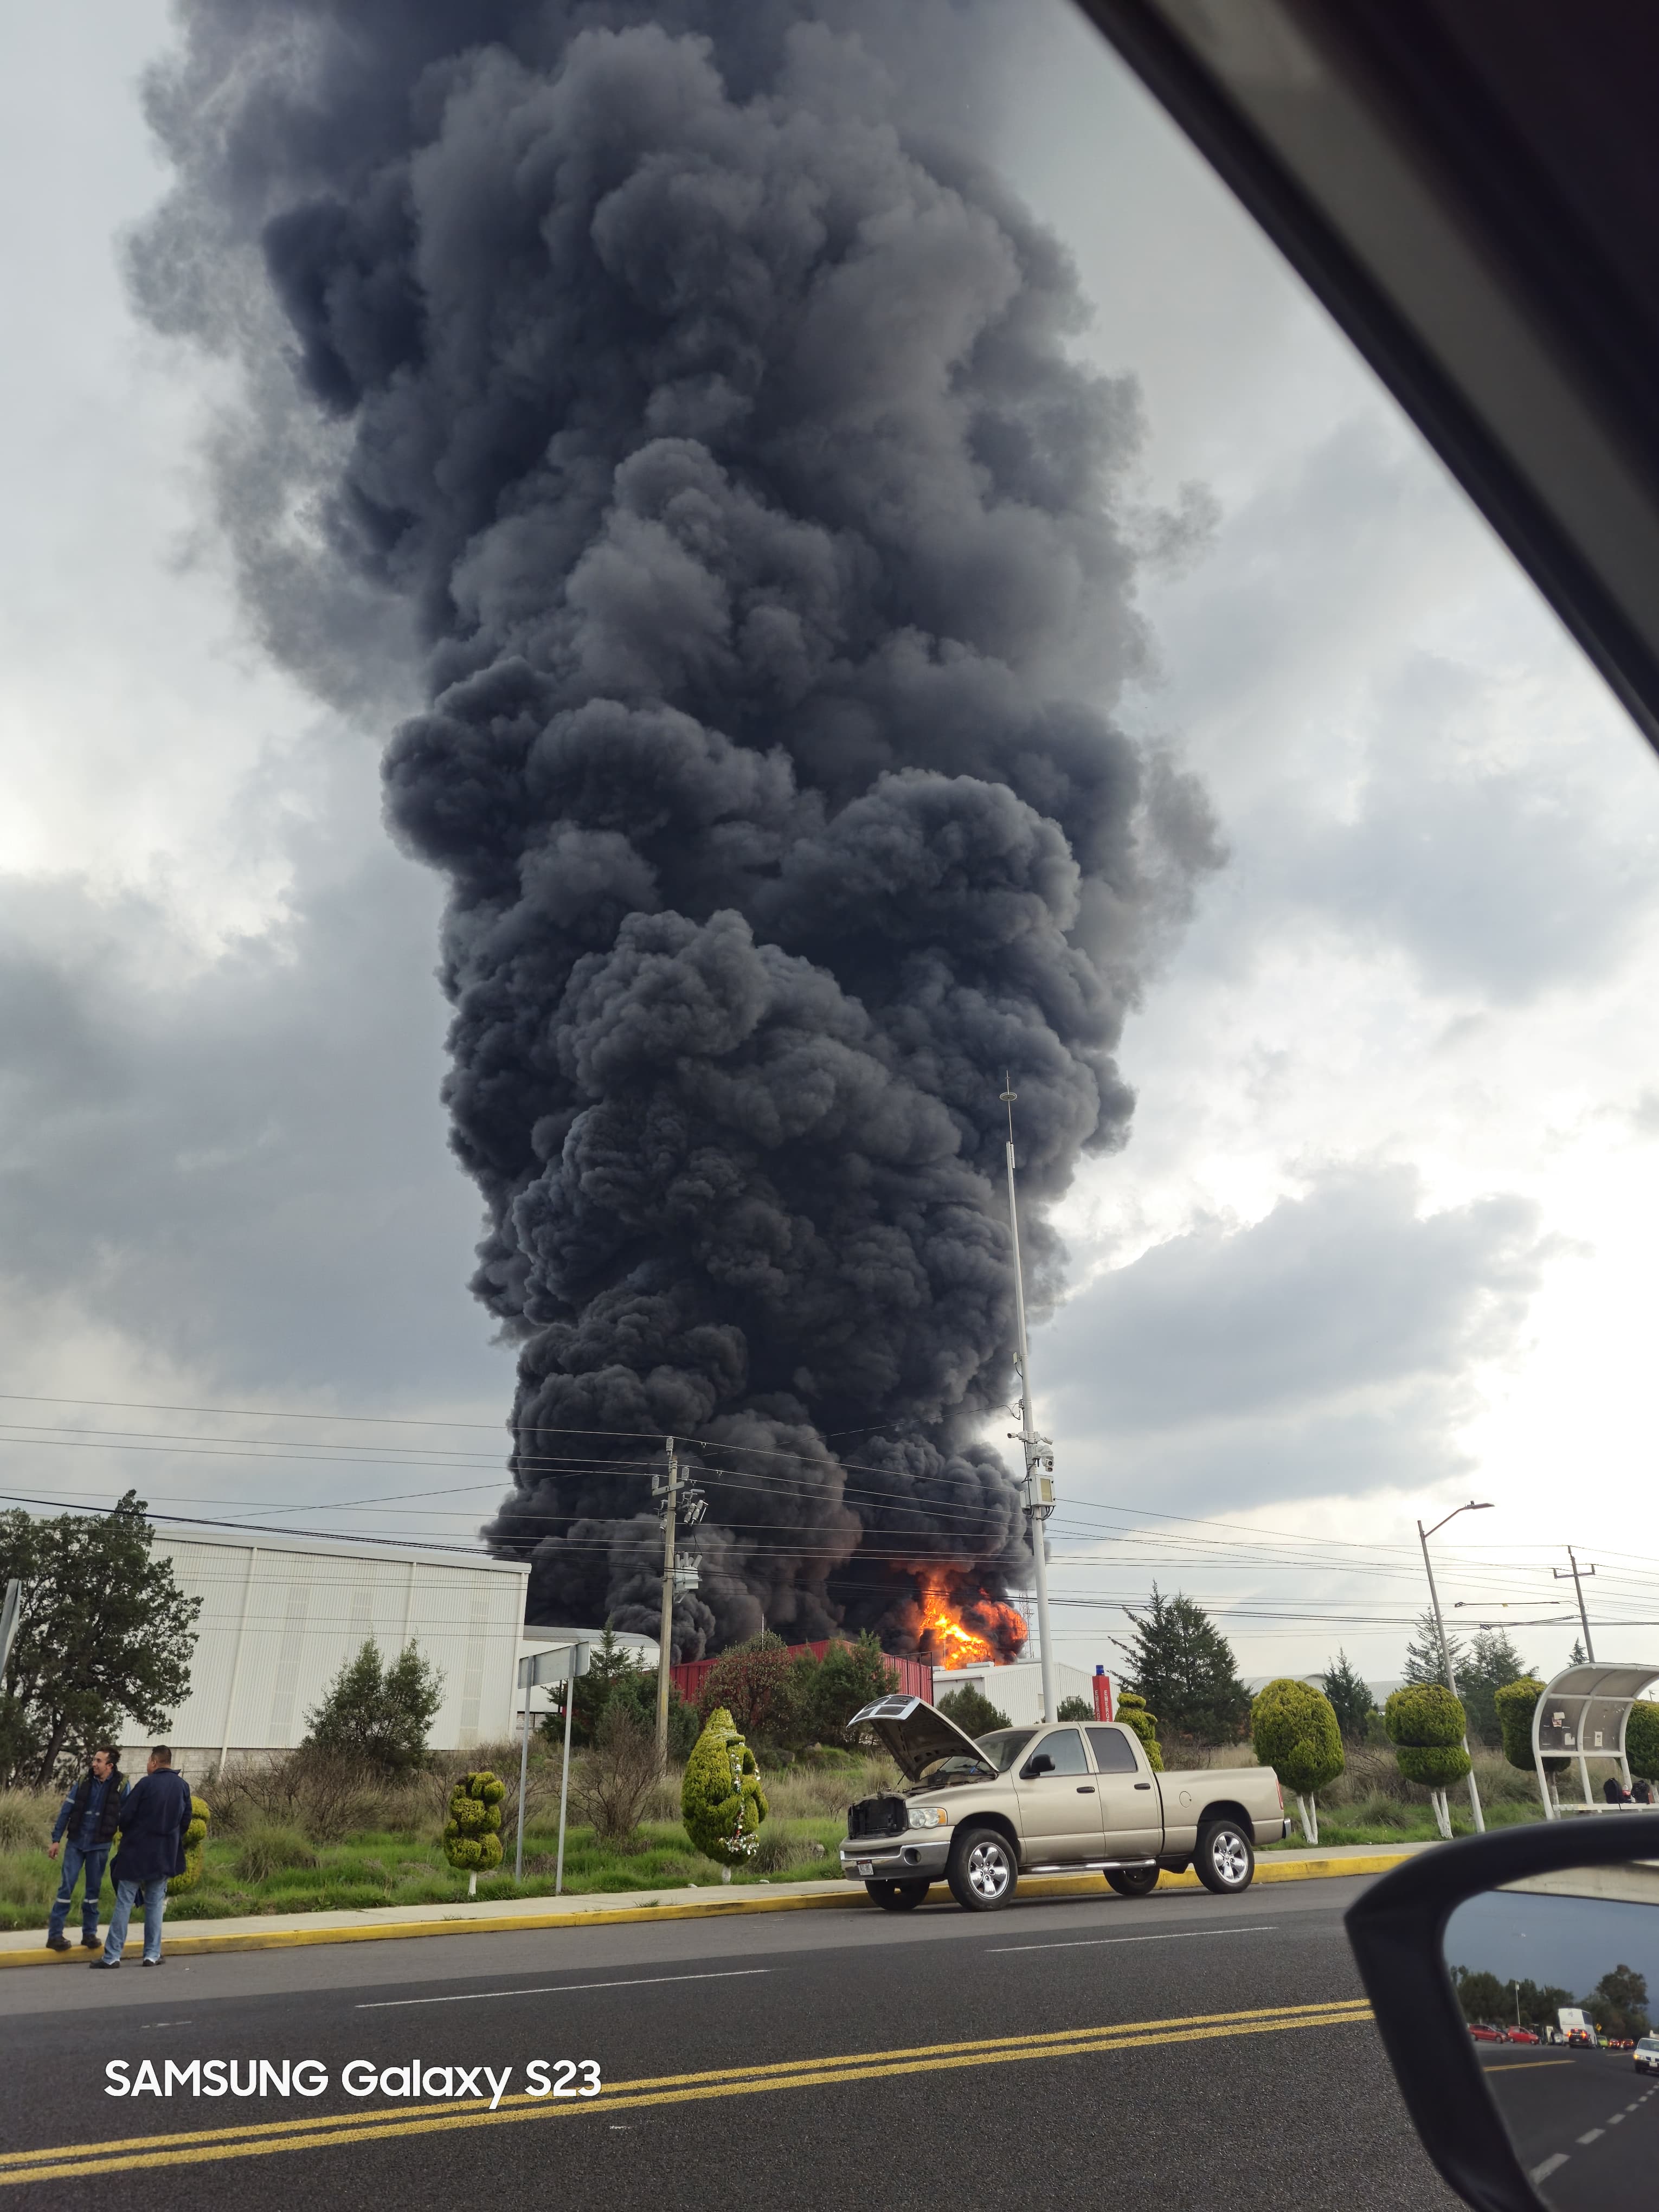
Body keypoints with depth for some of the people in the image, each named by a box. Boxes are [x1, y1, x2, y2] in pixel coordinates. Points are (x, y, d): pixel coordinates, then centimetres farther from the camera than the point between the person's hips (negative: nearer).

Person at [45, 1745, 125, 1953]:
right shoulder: (85, 1781, -1)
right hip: (76, 1842, 1)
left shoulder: (121, 1786, -6)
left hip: (100, 1845, -1)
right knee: (67, 1886, -2)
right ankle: (54, 1934, 5)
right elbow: (66, 1809, 3)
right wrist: (56, 1839, 0)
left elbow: (124, 1817, -1)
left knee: (93, 1888, 7)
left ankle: (89, 1933, 17)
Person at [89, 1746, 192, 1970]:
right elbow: (186, 1820, 6)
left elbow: (126, 1816, -10)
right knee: (155, 1904, 12)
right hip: (165, 1855, 4)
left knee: (124, 1903, 3)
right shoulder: (182, 1786, 2)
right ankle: (152, 1955, 11)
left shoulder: (146, 1784, -12)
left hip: (137, 1852, -4)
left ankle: (112, 1956, 4)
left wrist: (127, 1834, 11)